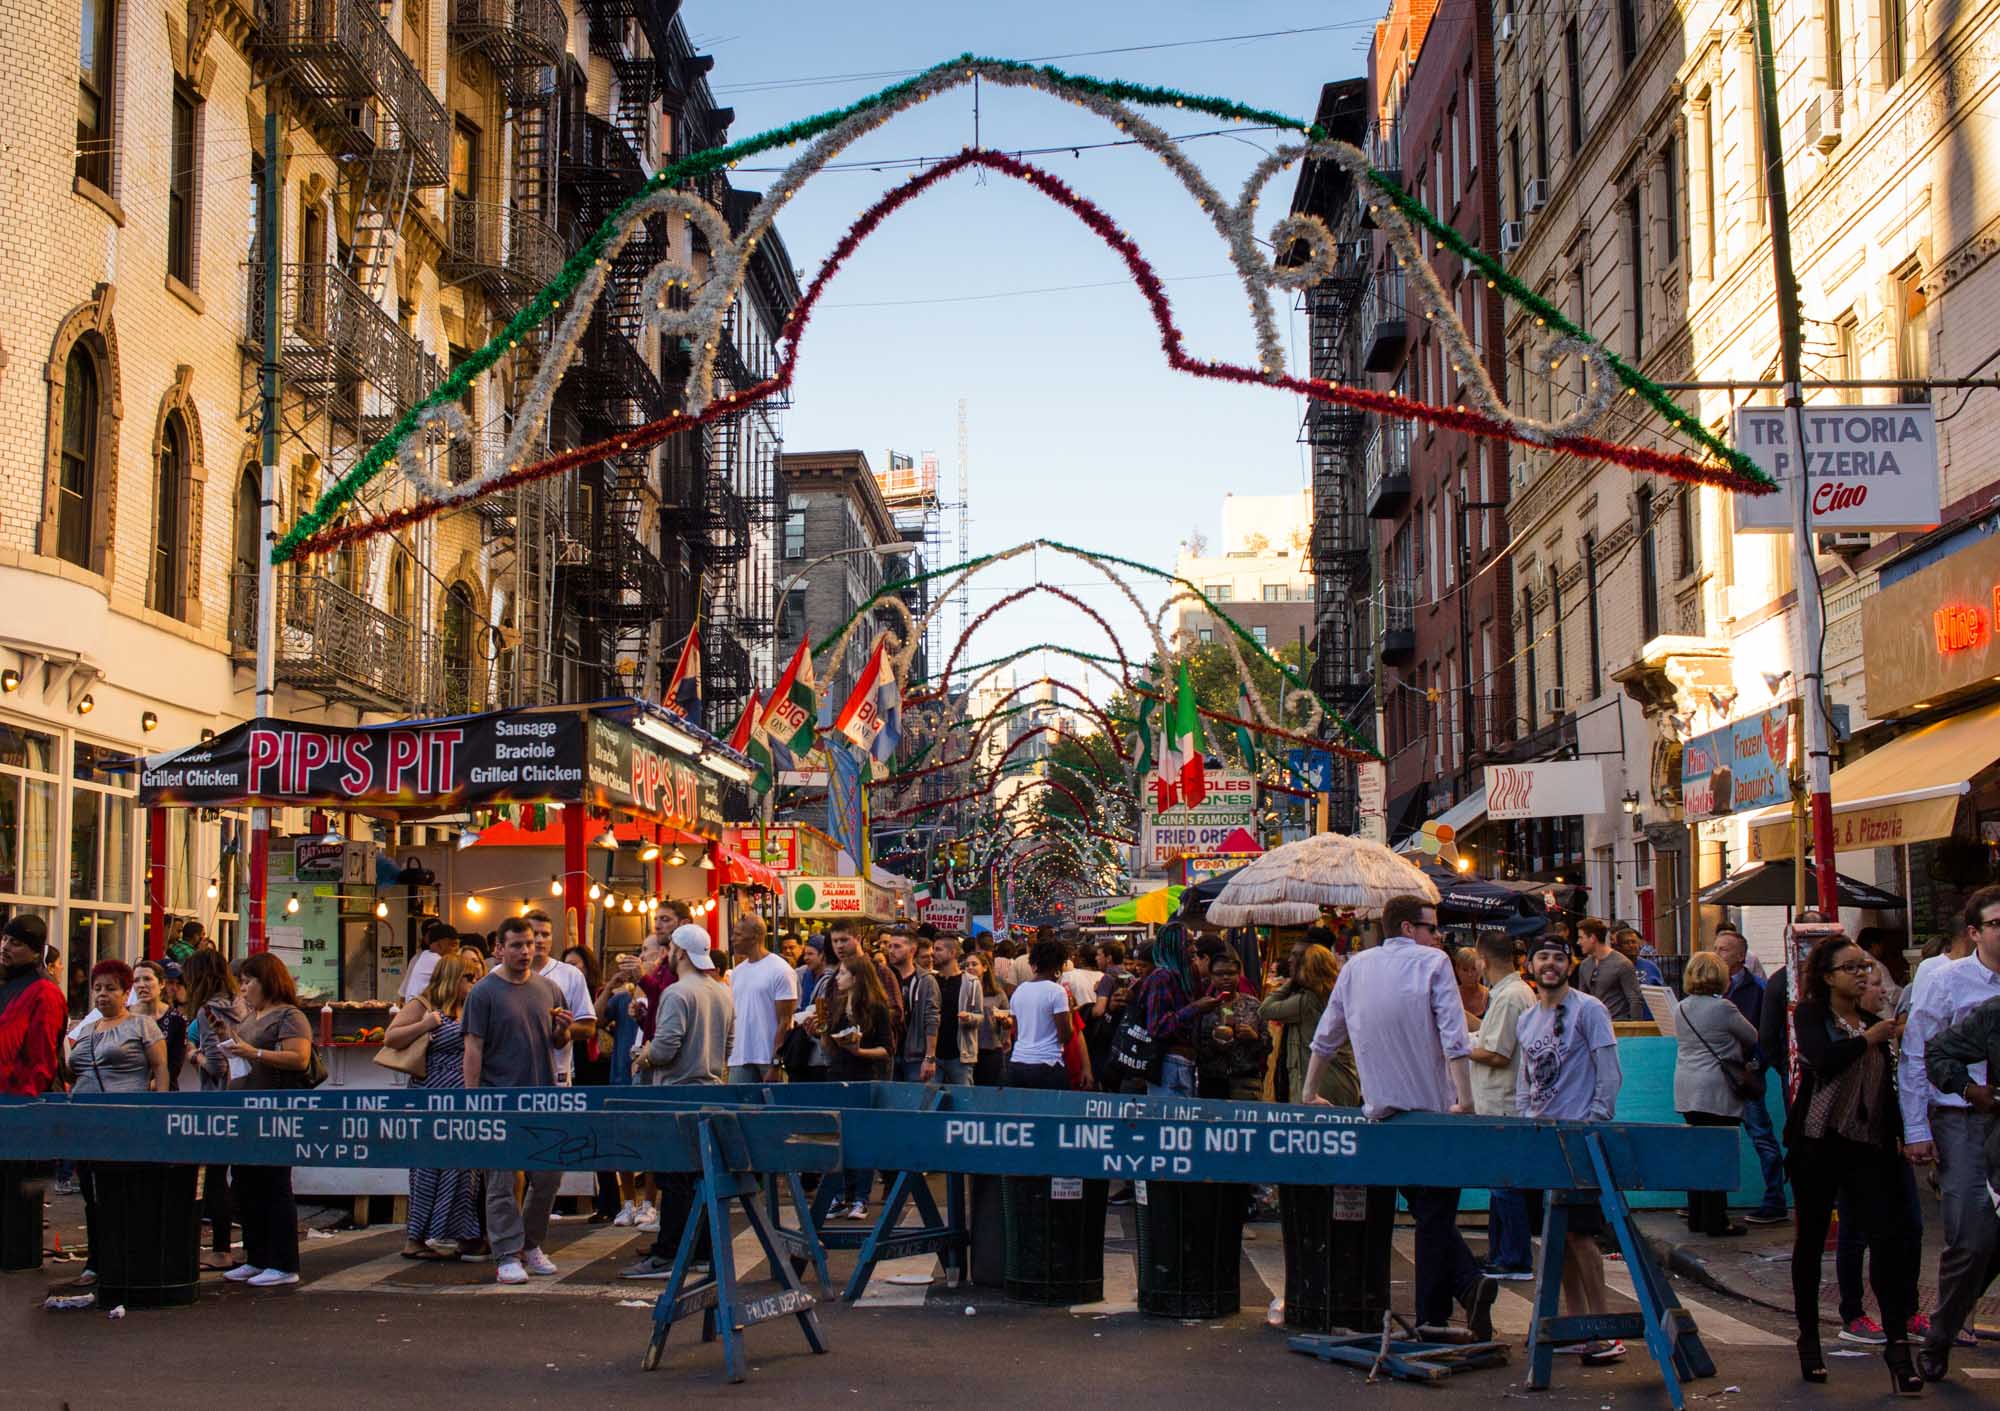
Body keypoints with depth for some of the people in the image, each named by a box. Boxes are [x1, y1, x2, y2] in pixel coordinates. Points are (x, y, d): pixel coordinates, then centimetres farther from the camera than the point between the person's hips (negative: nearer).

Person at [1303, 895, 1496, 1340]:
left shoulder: (1355, 967, 11)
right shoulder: (1432, 962, -3)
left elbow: (1326, 1036, 18)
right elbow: (1453, 1036, -14)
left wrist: (1310, 1093, 28)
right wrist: (1464, 1099, -18)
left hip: (1382, 1110, 3)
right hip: (1433, 1105, -3)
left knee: (1428, 1209, 11)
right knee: (1436, 1214, 3)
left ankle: (1468, 1283, -4)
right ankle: (1432, 1316, -1)